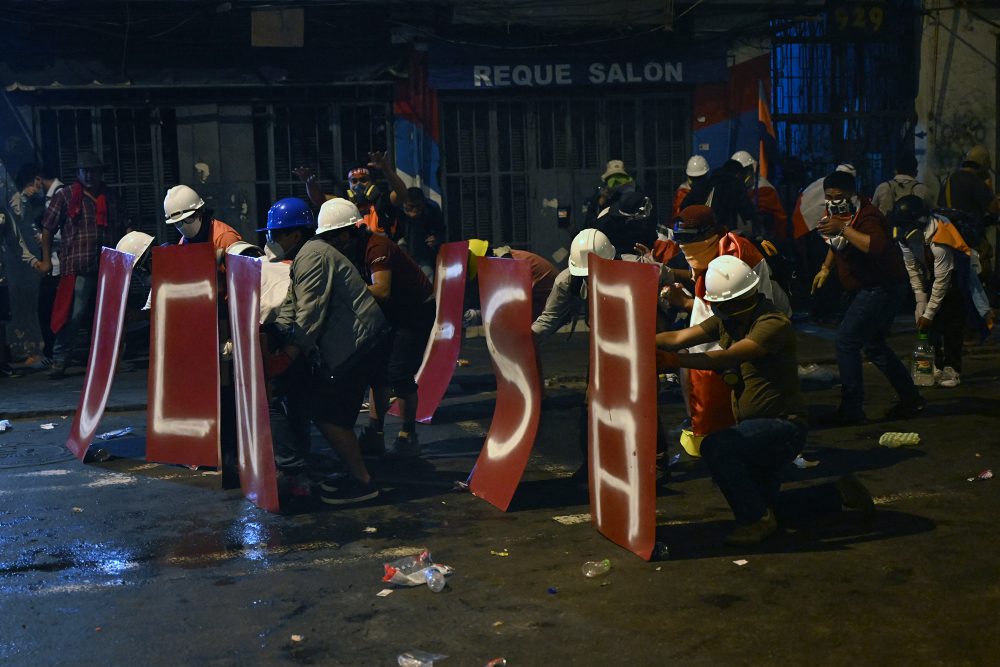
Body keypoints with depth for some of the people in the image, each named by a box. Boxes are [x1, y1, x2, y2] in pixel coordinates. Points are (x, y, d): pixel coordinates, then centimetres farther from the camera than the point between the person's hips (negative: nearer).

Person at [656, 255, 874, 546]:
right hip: (758, 427, 10)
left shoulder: (774, 324, -24)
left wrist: (672, 359, -38)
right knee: (765, 505, 18)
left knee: (715, 447, -31)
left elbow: (727, 358, -34)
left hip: (784, 426, -10)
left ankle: (757, 520, -14)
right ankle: (839, 493, 32)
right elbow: (678, 338, -4)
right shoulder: (726, 321, 3)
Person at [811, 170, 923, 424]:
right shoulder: (838, 214, 8)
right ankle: (910, 399, 27)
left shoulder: (866, 217, -22)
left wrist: (843, 229, -40)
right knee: (874, 345, 19)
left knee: (846, 342, -13)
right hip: (871, 289, 11)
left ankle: (851, 410, -10)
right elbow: (838, 244, 28)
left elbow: (876, 246, -43)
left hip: (882, 288, -11)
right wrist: (825, 268, 17)